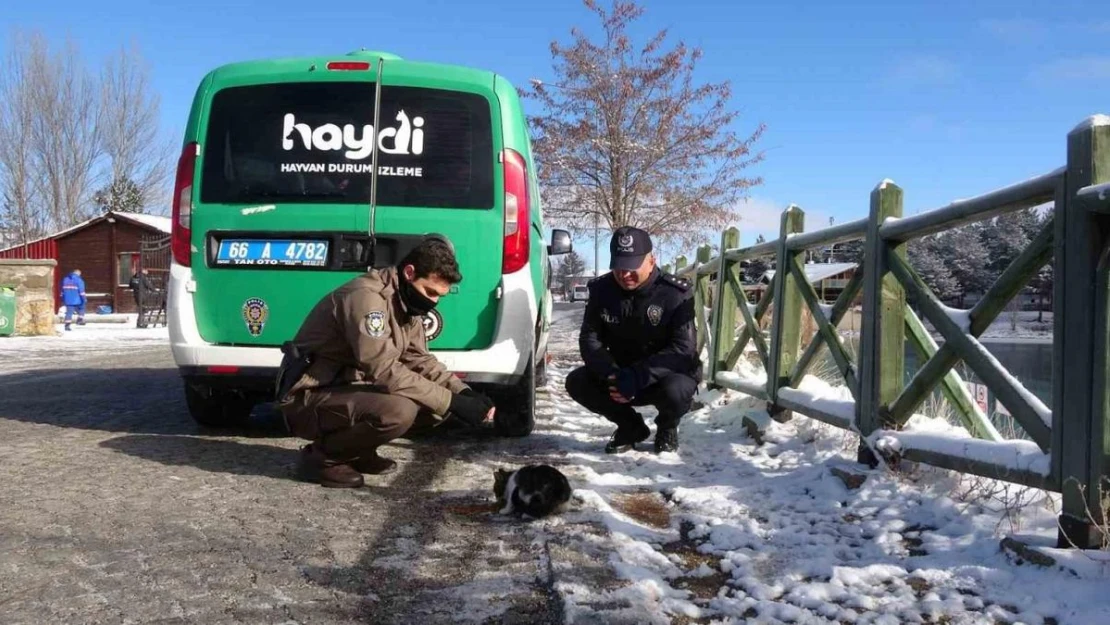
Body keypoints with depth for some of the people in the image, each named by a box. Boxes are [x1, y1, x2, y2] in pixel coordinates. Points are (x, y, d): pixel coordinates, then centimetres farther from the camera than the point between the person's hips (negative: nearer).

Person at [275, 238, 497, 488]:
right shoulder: (366, 296, -25)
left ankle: (356, 450, 10)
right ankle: (322, 456, -9)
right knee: (399, 410, -33)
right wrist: (452, 402, -28)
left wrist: (464, 392, -9)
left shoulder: (407, 302, 5)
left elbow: (421, 360, 8)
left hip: (350, 389, 9)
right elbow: (385, 371, -30)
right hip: (310, 397, -9)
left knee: (437, 402, -2)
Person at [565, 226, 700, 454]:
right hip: (622, 374, 4)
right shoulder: (601, 290, -8)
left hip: (670, 374, -4)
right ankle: (631, 427, 7)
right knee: (577, 382, -17)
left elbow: (683, 350, -25)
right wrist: (610, 373, -28)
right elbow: (589, 339, -8)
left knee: (675, 391, -37)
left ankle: (667, 429, 2)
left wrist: (638, 377, -36)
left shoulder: (676, 294, -20)